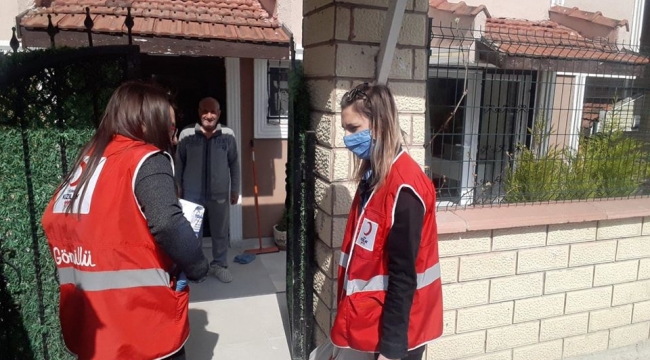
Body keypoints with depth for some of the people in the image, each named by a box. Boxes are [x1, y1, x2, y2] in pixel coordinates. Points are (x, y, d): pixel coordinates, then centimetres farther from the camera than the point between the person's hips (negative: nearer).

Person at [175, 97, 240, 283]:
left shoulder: (228, 135, -3)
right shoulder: (186, 134, -5)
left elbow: (234, 163, 4)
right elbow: (179, 163, 3)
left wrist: (235, 189, 6)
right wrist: (179, 188, 5)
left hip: (219, 194, 1)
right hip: (193, 194, 0)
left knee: (220, 232, 12)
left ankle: (220, 265, 29)